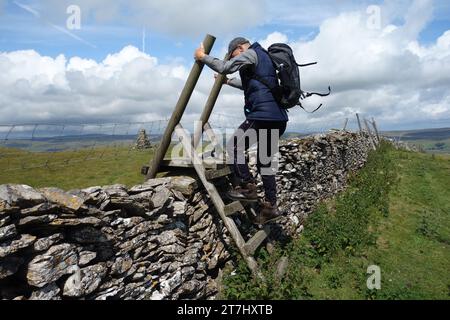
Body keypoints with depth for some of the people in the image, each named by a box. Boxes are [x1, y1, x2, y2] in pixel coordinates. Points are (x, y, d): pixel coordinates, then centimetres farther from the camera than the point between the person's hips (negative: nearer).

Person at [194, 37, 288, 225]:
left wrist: (202, 56, 2)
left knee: (234, 147, 3)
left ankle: (247, 188, 0)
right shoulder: (263, 58, 31)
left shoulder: (251, 53, 2)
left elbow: (225, 67, -12)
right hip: (278, 118, 10)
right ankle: (270, 207, 13)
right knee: (265, 162, 12)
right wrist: (228, 82, 52)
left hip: (263, 115, -10)